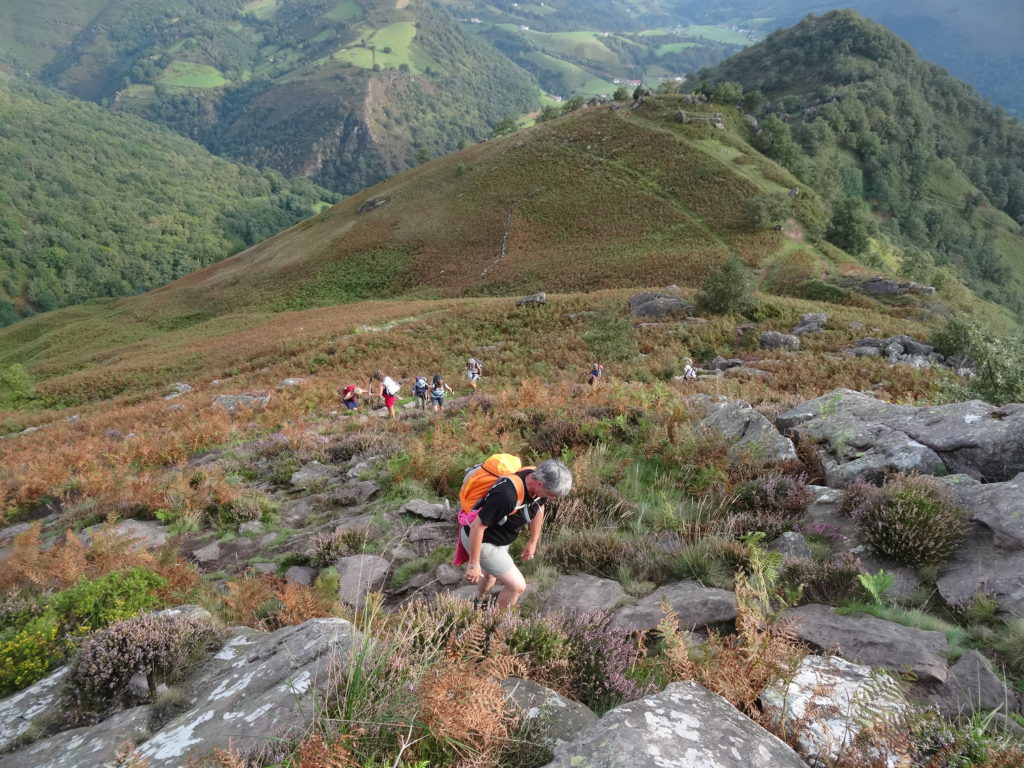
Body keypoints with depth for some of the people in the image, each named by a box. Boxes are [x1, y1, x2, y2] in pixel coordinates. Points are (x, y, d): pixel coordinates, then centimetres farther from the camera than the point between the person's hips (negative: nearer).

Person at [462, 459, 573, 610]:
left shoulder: (538, 481, -16)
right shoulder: (507, 495, -42)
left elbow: (538, 508, 6)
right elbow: (477, 526, -32)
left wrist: (533, 542, 14)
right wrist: (473, 564, -22)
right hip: (480, 540, -8)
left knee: (490, 574, 32)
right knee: (517, 586, -5)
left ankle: (479, 603, 60)